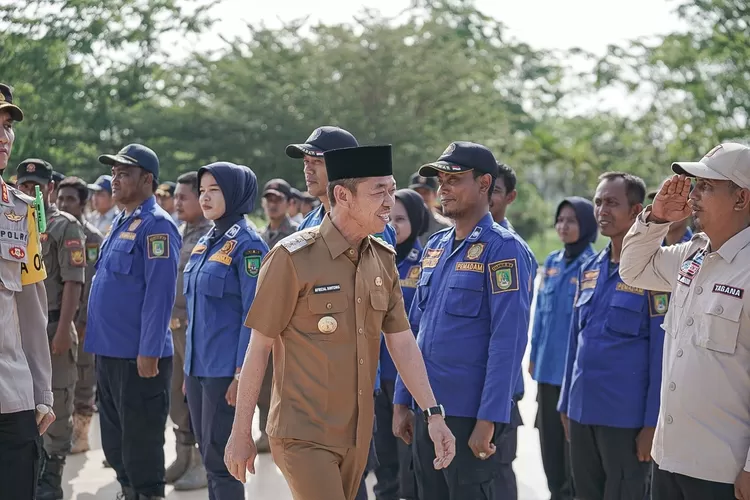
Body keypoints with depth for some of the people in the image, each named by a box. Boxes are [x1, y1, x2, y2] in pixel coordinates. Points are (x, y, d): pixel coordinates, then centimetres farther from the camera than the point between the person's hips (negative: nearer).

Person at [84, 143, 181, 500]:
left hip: (139, 358, -9)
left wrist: (148, 352, -22)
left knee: (141, 449, 0)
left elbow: (159, 294, -19)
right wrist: (102, 344, 20)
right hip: (109, 352, 9)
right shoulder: (120, 223, 16)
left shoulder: (156, 225, -13)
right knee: (115, 445, 16)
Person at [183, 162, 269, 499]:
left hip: (225, 369, -8)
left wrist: (242, 374, -17)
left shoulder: (247, 244, -10)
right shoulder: (205, 243, 13)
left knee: (220, 458, -5)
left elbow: (254, 315, -14)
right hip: (198, 367, 8)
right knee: (208, 455, 12)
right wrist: (190, 369, 18)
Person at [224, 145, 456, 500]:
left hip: (358, 434, 6)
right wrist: (240, 434, -7)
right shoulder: (292, 258, -13)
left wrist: (433, 414, 1)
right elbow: (258, 348, -9)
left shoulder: (383, 260, 6)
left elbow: (402, 341, 8)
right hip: (304, 434, -6)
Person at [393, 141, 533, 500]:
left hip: (473, 417, -7)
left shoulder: (502, 248, -11)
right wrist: (401, 401, 13)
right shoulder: (434, 247, 12)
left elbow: (508, 341, -17)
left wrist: (488, 420, -20)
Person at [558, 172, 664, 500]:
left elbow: (661, 353, -12)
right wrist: (566, 405, 15)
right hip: (582, 412, 6)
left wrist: (653, 423, -14)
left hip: (626, 419, -6)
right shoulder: (589, 270, 11)